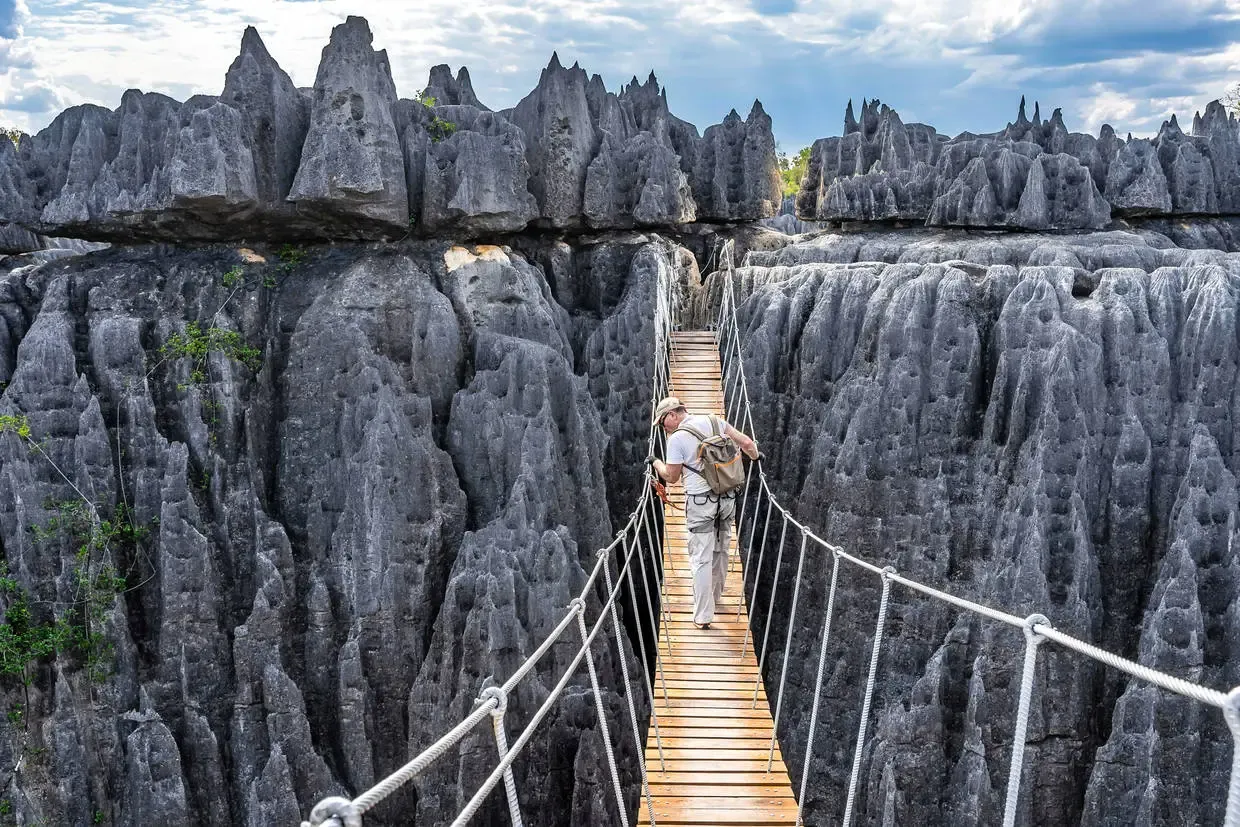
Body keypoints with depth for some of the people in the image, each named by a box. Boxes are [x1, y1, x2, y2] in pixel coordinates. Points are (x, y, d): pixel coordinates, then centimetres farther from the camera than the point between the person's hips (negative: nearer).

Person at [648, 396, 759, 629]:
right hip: (727, 498, 6)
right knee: (720, 551, 20)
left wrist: (656, 462, 17)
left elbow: (672, 477, -2)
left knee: (701, 559, -1)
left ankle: (703, 616, 0)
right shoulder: (714, 421, 3)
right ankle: (715, 596, 38)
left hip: (701, 501, -5)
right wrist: (754, 456, 27)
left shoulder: (676, 439, -11)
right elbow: (747, 443, 5)